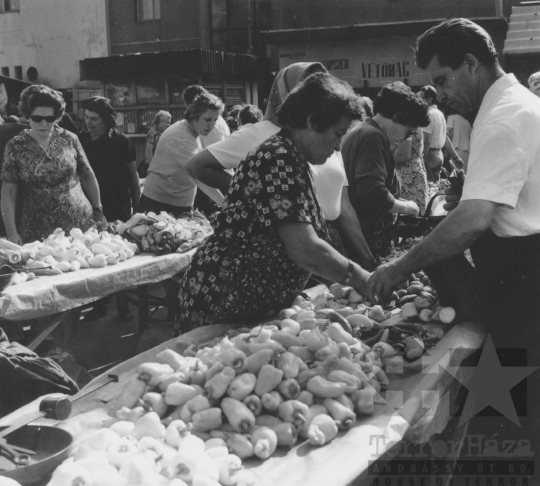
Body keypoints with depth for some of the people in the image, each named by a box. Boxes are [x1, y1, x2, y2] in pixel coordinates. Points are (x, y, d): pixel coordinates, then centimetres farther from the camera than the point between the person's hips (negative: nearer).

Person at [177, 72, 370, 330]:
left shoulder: (290, 158, 9)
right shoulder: (279, 159, -22)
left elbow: (305, 241, 11)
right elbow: (306, 251, -28)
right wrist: (364, 280, -16)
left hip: (260, 304, 10)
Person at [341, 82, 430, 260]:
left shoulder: (358, 131, 15)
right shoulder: (373, 137, -16)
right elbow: (374, 193, -27)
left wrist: (398, 202, 15)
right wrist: (405, 206, -11)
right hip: (365, 238, -10)